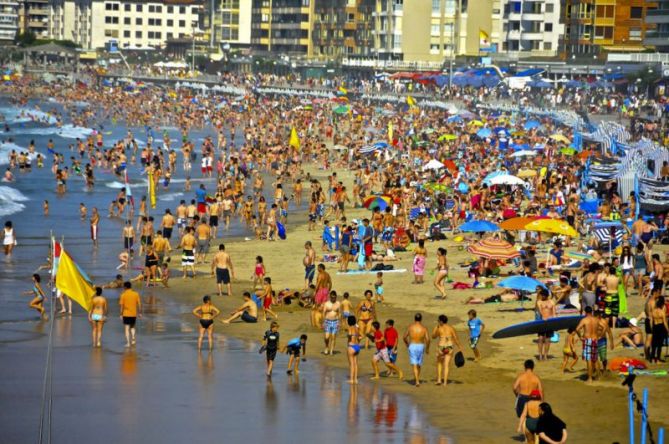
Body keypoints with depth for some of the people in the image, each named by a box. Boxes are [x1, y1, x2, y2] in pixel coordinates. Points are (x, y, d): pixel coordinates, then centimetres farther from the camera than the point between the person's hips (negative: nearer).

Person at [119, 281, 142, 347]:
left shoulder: (123, 295, -7)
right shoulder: (136, 294, 0)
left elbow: (122, 305, -8)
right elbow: (139, 304, 0)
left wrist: (121, 314, -1)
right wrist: (140, 313, 8)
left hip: (126, 314, -3)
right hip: (134, 314, 3)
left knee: (127, 328, 2)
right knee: (132, 327, 22)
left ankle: (128, 342, -2)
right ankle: (133, 338, 5)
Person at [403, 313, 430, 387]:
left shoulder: (410, 327, -2)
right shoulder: (424, 328, -2)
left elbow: (405, 337, 3)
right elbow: (428, 339, -10)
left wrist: (407, 344, 23)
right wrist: (427, 348, 4)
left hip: (412, 346, -2)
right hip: (421, 346, 2)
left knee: (415, 364, -5)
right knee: (419, 364, 20)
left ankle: (417, 381, -20)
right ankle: (416, 379, 34)